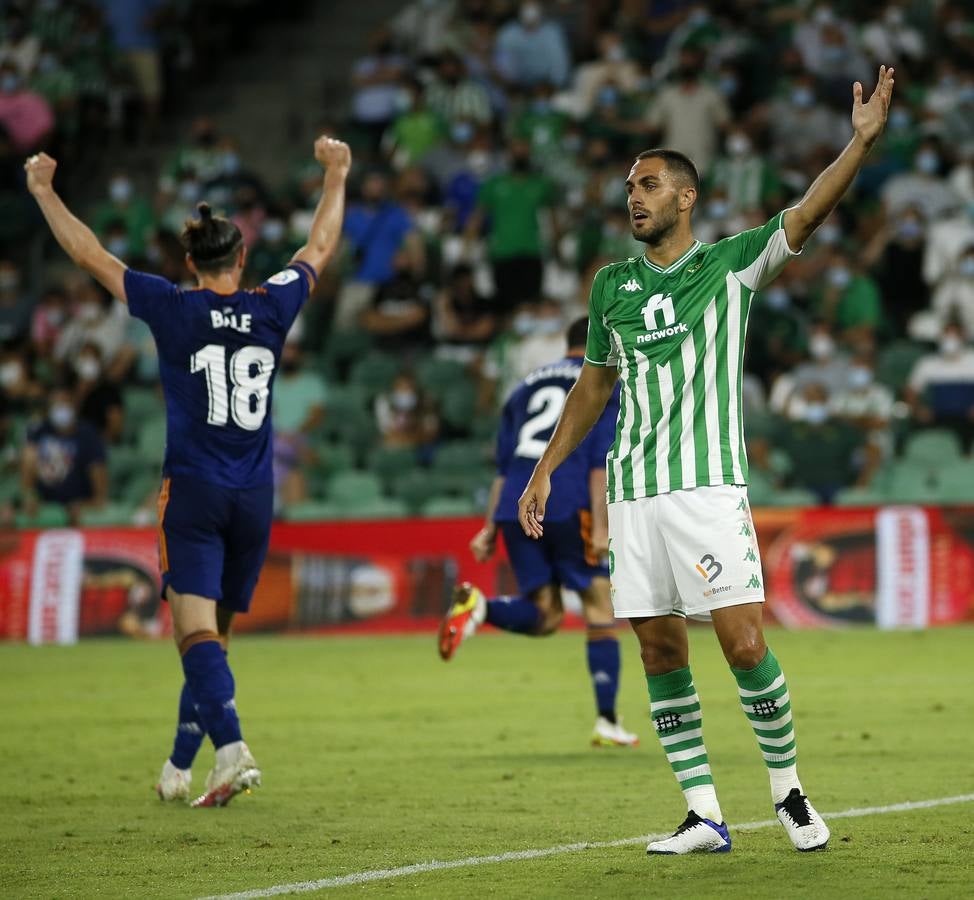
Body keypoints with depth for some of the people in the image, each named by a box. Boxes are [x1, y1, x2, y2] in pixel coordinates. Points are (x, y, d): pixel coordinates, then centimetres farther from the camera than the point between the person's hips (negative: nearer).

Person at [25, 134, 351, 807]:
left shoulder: (174, 311, -6)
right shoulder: (272, 310, 2)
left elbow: (90, 254, 0)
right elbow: (320, 248, 19)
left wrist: (43, 190, 12)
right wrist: (336, 177, 33)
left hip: (193, 492, -4)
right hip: (254, 497, 4)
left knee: (197, 630, -10)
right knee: (214, 631, 13)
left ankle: (232, 751, -29)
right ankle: (180, 768, 18)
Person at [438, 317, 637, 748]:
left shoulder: (527, 386, 26)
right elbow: (601, 463, -4)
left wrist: (491, 529, 20)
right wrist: (600, 526, -10)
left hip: (516, 511, 5)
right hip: (568, 507, -5)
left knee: (545, 616, 9)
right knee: (600, 611, 5)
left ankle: (477, 606, -20)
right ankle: (607, 723, 1)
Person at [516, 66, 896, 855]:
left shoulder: (731, 264, 2)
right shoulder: (612, 285, 14)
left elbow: (808, 214, -12)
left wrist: (864, 140, -27)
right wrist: (546, 470, 21)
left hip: (708, 487, -4)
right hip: (633, 494, 4)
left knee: (744, 646, -11)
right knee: (661, 653, 2)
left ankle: (789, 790, 8)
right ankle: (705, 817, 6)